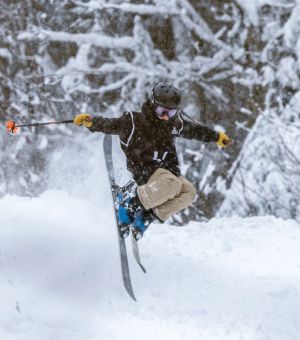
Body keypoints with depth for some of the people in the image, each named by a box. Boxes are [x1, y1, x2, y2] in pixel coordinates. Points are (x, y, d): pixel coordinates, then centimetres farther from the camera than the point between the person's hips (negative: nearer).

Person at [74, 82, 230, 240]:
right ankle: (131, 204, -20)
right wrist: (91, 121, -26)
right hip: (146, 170, -7)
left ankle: (149, 216, -13)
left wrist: (217, 137, 38)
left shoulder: (174, 123, 11)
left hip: (169, 170, 7)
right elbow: (110, 125, -8)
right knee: (173, 184, -35)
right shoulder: (134, 121, -6)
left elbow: (194, 130, 28)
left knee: (188, 191, -20)